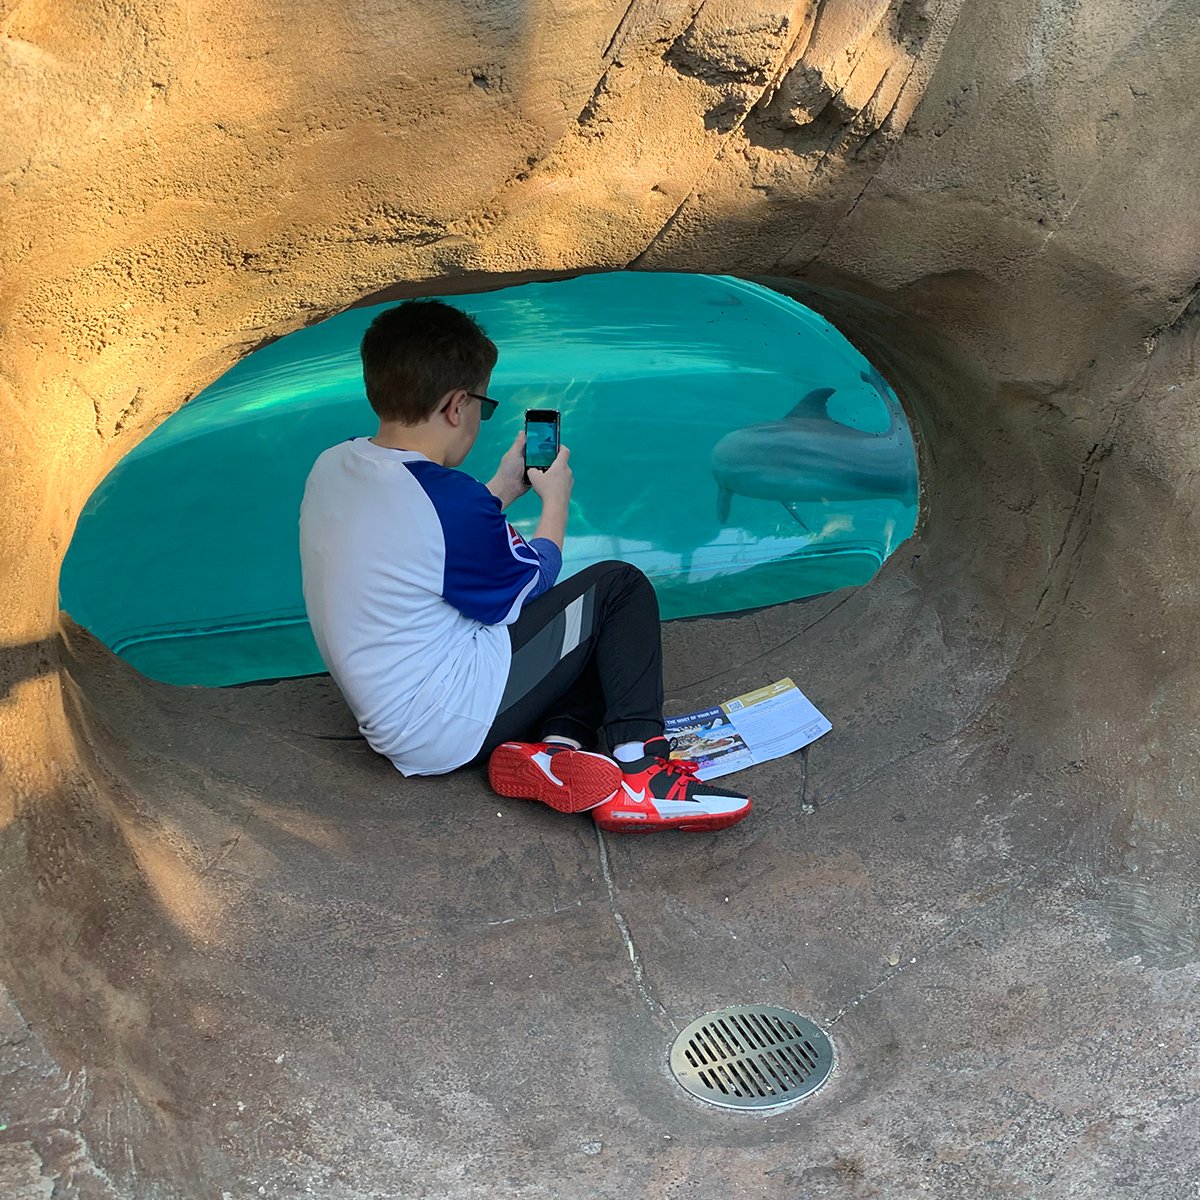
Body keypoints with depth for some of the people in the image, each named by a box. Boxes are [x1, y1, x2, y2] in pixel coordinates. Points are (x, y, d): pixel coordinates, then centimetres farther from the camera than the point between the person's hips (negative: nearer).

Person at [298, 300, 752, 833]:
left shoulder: (331, 467, 0)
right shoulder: (449, 499, -25)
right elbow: (532, 583, -6)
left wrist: (503, 489, 15)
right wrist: (555, 501, 9)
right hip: (452, 729, -9)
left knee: (596, 631, 20)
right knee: (621, 589, 3)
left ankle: (557, 746, -2)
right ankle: (637, 765, -4)